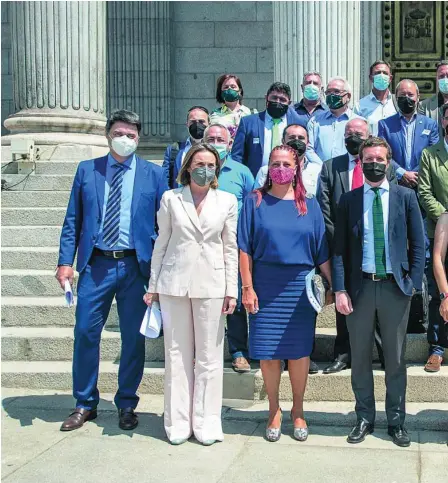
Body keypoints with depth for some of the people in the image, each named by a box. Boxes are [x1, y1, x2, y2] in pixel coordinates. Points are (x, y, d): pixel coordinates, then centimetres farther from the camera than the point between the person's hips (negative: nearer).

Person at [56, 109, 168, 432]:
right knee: (85, 333, 3)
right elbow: (73, 220, 7)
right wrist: (65, 261, -3)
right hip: (96, 264, 1)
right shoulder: (87, 170, 8)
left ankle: (127, 405, 23)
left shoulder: (154, 174, 5)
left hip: (136, 266, -1)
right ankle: (85, 404, 20)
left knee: (134, 338, 6)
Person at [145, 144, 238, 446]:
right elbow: (161, 244, 7)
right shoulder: (171, 198, 5)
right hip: (174, 283, 0)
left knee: (209, 356, 3)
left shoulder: (227, 201, 6)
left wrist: (232, 290, 1)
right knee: (177, 354, 6)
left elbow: (231, 248, 5)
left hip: (211, 285, 0)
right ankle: (178, 422, 15)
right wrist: (153, 286, 5)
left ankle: (206, 423, 13)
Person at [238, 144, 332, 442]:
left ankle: (298, 411, 21)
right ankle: (274, 411, 18)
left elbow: (322, 251, 7)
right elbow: (245, 248, -2)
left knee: (300, 350, 5)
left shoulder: (309, 205, 7)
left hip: (300, 286, 1)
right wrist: (247, 287, -8)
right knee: (268, 351, 2)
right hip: (266, 286, -1)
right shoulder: (255, 202, 2)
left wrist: (335, 285, 2)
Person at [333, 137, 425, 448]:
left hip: (395, 286, 0)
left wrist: (414, 282, -5)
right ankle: (365, 419, 23)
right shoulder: (348, 201, 4)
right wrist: (339, 289, -6)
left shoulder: (406, 197, 3)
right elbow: (339, 248, 2)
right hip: (360, 286, 1)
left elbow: (418, 244, 4)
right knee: (360, 358, 9)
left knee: (395, 359, 9)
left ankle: (396, 421, 22)